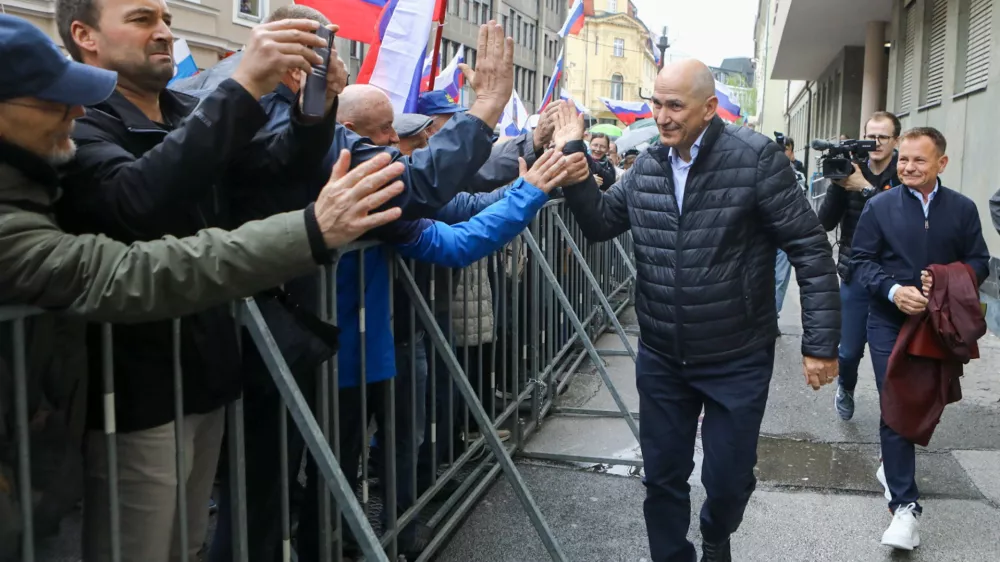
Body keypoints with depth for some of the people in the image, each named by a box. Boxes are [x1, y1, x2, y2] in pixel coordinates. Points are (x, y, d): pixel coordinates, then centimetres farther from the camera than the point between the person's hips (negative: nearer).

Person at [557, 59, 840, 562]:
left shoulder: (755, 157, -14)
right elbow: (599, 223, 11)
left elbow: (810, 250, -12)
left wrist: (820, 343, -14)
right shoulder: (646, 167, 2)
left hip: (737, 361, -3)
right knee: (662, 477, 13)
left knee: (728, 479, 12)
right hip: (660, 359, 4)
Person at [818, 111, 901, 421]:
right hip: (856, 277, 2)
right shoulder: (851, 172, 1)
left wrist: (866, 189, -25)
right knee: (849, 351, 5)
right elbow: (826, 223, -6)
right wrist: (837, 183, -18)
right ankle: (846, 389, 37)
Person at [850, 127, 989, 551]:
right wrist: (894, 290, -20)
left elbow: (978, 263, 4)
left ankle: (893, 462, 42)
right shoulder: (880, 206, -4)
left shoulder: (962, 209, 1)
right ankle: (905, 504, -3)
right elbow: (861, 260, -3)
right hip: (890, 322, -2)